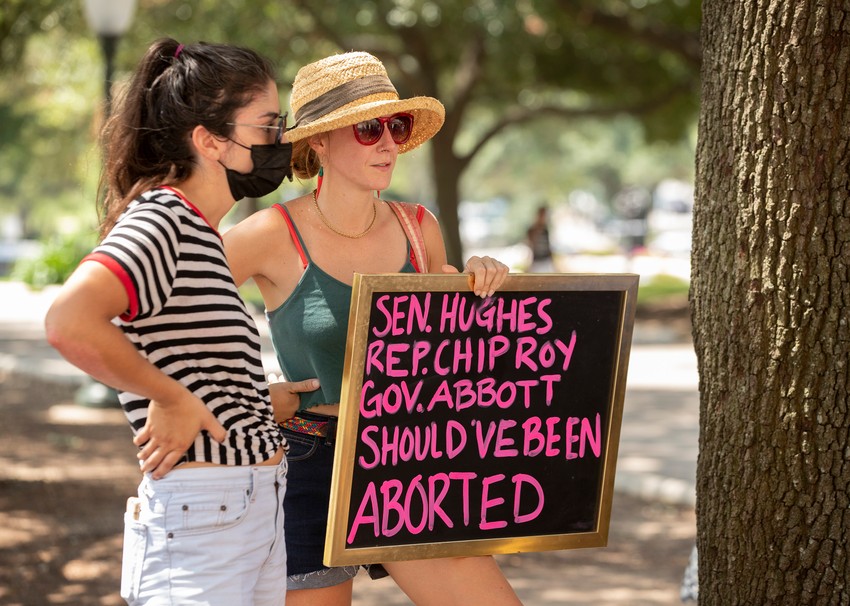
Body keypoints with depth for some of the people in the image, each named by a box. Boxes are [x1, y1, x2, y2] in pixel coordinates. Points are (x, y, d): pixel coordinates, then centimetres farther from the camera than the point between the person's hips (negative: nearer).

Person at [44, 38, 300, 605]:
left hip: (259, 509, 10)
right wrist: (172, 401, -21)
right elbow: (70, 322, -32)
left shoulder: (201, 234, 16)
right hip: (199, 514, -10)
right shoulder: (160, 220, -14)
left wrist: (271, 401, 10)